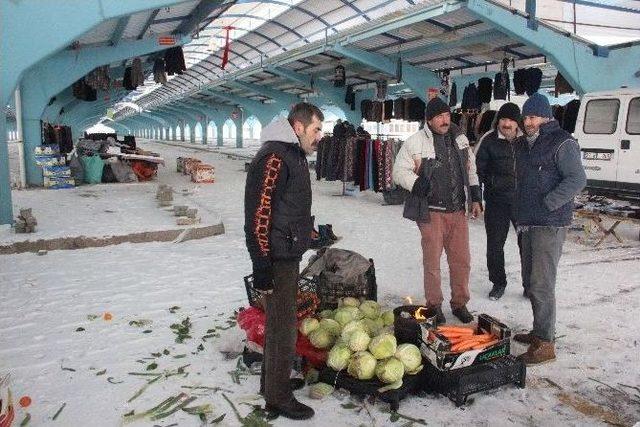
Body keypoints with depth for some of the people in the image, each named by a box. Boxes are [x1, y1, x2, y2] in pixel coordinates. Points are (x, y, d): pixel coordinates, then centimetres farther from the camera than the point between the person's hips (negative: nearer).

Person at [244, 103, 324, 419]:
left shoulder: (295, 155, 15)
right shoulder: (273, 157, -18)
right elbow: (258, 214, -23)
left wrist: (312, 231, 29)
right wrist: (262, 267, -24)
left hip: (289, 255, 10)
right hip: (276, 259, -10)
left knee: (281, 320, 20)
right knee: (283, 325, -1)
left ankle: (273, 380, 36)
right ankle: (278, 397, 13)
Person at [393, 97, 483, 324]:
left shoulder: (460, 138, 10)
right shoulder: (415, 142, -7)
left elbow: (471, 170, 18)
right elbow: (400, 171, -7)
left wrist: (475, 198, 13)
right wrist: (417, 185, -21)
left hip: (458, 211, 5)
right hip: (432, 211, -5)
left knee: (462, 260, 10)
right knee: (432, 260, 4)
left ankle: (459, 303, 26)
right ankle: (434, 305, 20)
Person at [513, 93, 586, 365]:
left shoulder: (561, 143, -8)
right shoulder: (523, 144, 17)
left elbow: (577, 179, -15)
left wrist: (546, 204, -20)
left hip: (550, 225, -8)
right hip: (526, 223, 9)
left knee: (541, 284, -9)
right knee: (530, 282, 15)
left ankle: (545, 344, -2)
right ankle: (539, 331, 28)